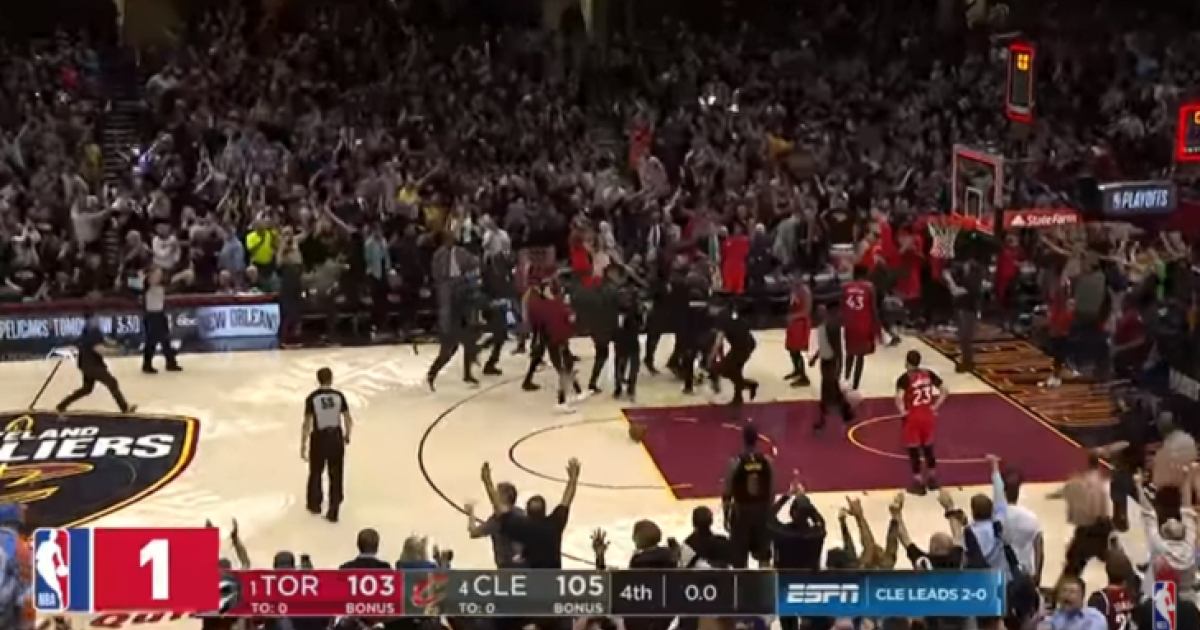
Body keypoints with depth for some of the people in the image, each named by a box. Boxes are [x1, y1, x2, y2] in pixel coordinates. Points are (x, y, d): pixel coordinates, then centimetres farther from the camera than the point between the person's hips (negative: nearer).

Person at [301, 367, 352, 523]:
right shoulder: (339, 396, -6)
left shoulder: (312, 398, -11)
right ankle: (333, 512, 11)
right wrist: (347, 435, 19)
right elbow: (348, 420, 0)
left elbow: (307, 424, -11)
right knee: (336, 476, 9)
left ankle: (315, 505, 37)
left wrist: (303, 446, -3)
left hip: (319, 438, -1)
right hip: (336, 438, 1)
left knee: (315, 473, 21)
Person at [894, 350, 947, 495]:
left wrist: (903, 411, -14)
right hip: (927, 415, 5)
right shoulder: (929, 373, 2)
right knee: (928, 447, 20)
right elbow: (945, 391, 3)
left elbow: (899, 398, -29)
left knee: (913, 449, 5)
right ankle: (932, 479, 31)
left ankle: (918, 483, 9)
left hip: (912, 417, -5)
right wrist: (935, 406, 5)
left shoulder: (904, 378, -14)